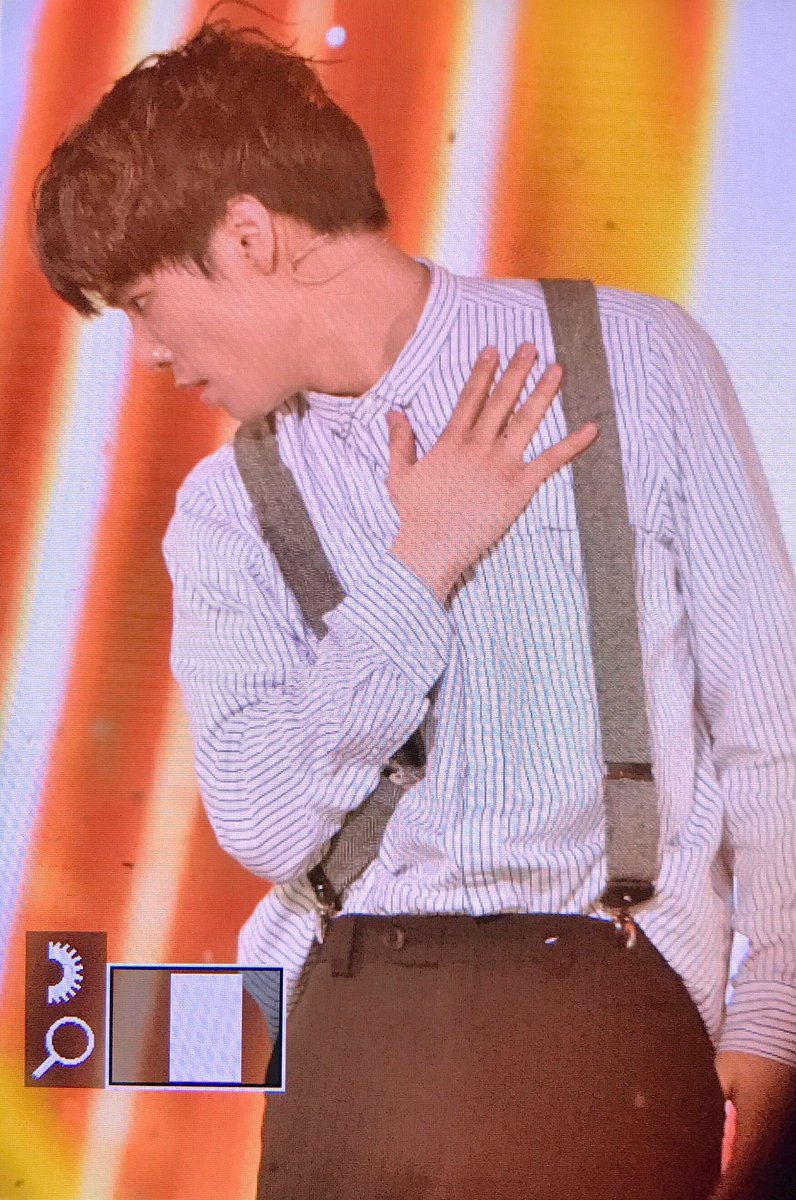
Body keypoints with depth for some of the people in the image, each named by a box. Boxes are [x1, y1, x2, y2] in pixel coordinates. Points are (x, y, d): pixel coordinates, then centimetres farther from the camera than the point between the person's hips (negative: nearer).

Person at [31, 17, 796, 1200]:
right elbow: (263, 823, -1)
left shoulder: (634, 353, 2)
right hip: (351, 1024, 2)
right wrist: (418, 570, -7)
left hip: (608, 988, -2)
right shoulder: (228, 506, 10)